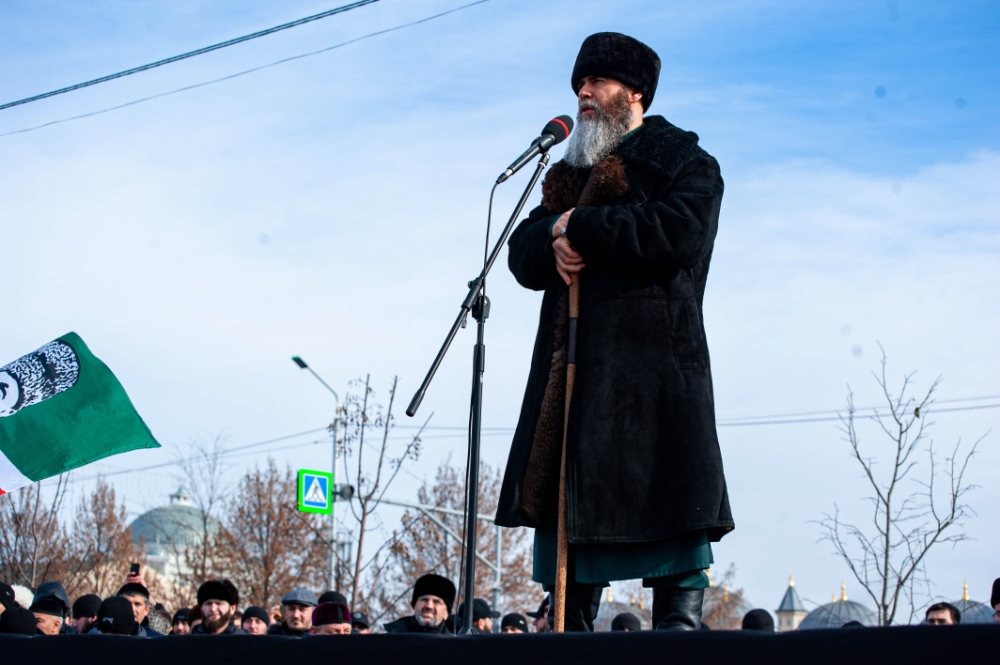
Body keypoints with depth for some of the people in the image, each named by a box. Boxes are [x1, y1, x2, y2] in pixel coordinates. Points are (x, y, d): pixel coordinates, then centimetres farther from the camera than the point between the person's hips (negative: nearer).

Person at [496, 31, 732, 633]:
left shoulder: (685, 162, 4)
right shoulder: (571, 174, 26)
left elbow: (677, 233, -16)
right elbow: (523, 255, 19)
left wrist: (578, 226, -8)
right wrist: (554, 243, -6)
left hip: (652, 364, -7)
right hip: (571, 368, 7)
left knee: (664, 508, -10)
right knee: (563, 507, 4)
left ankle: (681, 626, -8)